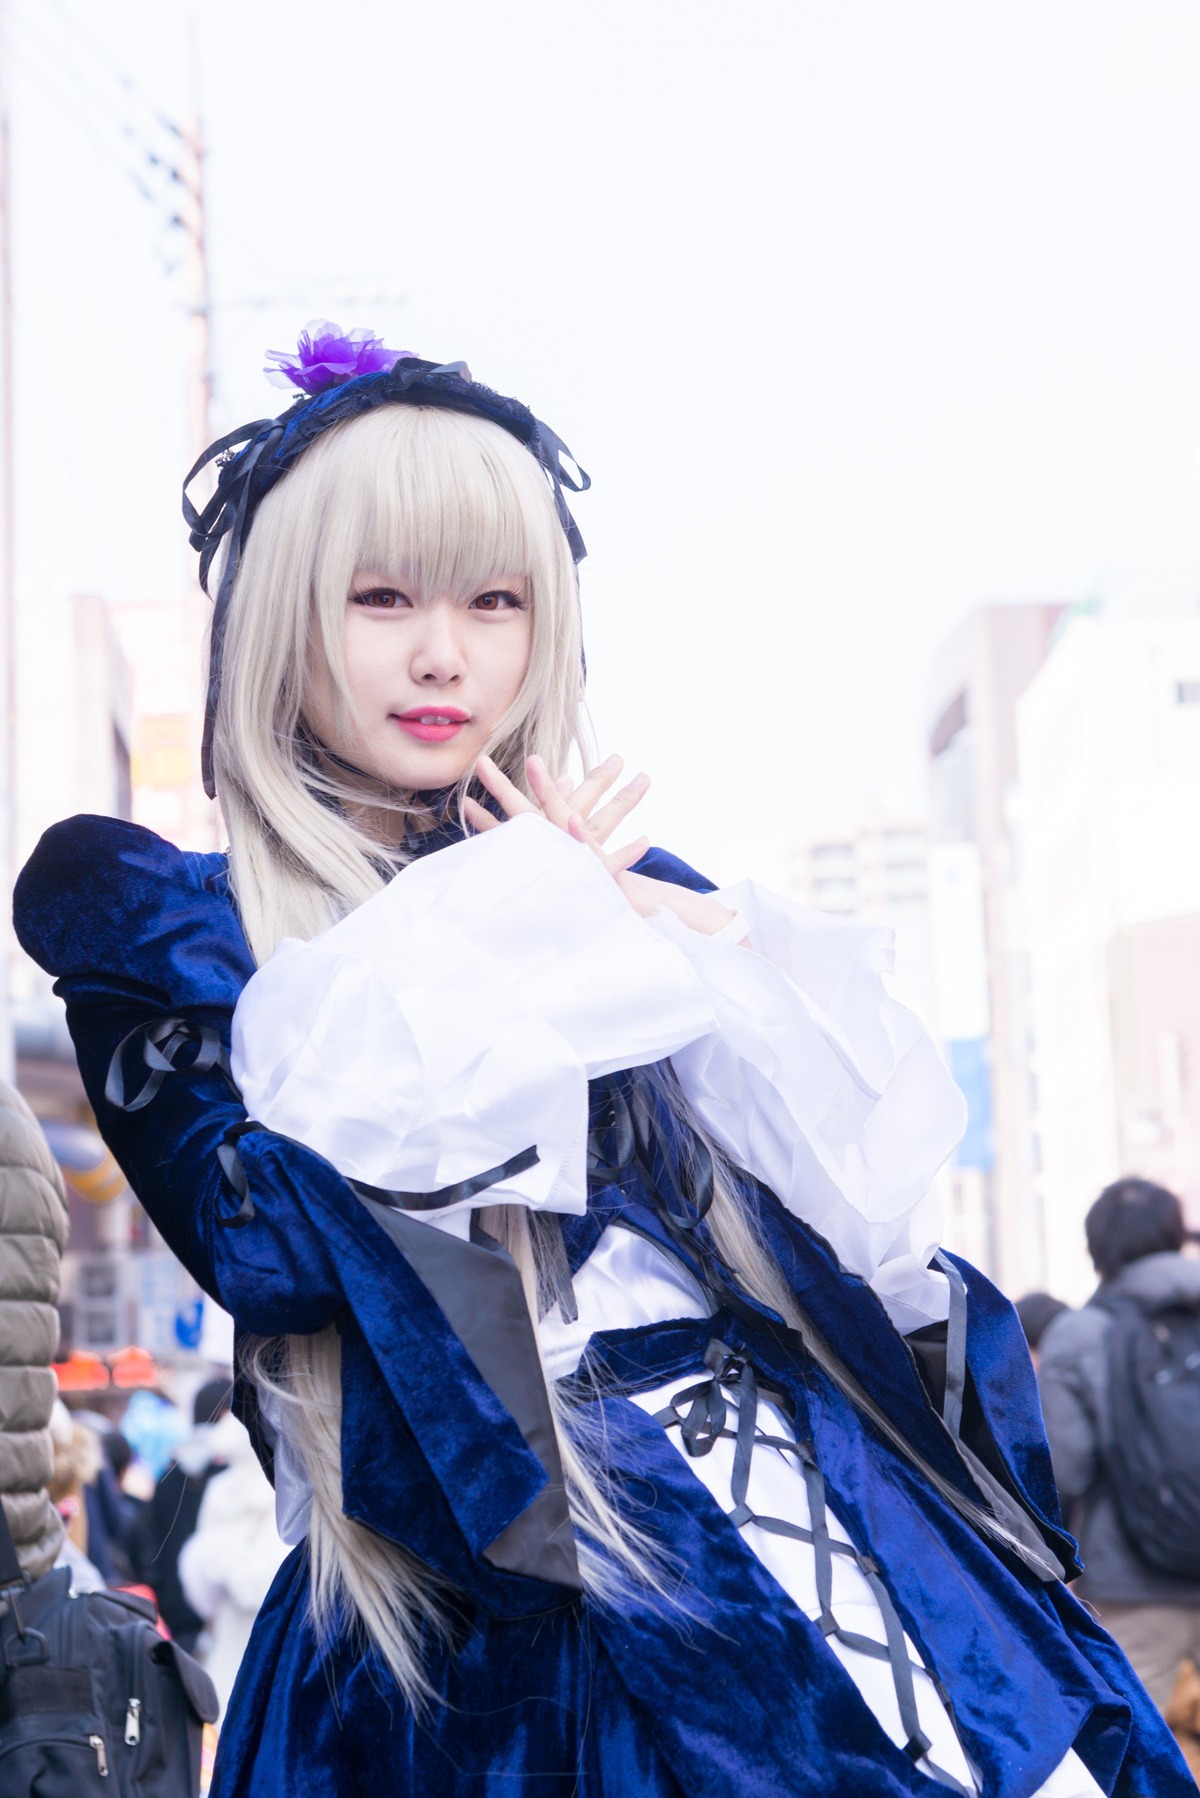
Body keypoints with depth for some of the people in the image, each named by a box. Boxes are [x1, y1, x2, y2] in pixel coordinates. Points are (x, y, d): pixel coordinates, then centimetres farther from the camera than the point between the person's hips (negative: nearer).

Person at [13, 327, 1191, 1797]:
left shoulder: (630, 900, 16)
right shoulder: (163, 921, 5)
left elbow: (878, 1198, 7)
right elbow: (278, 1228, -14)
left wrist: (676, 931, -2)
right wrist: (527, 916, -3)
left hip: (819, 1497, 4)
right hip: (504, 1601, -4)